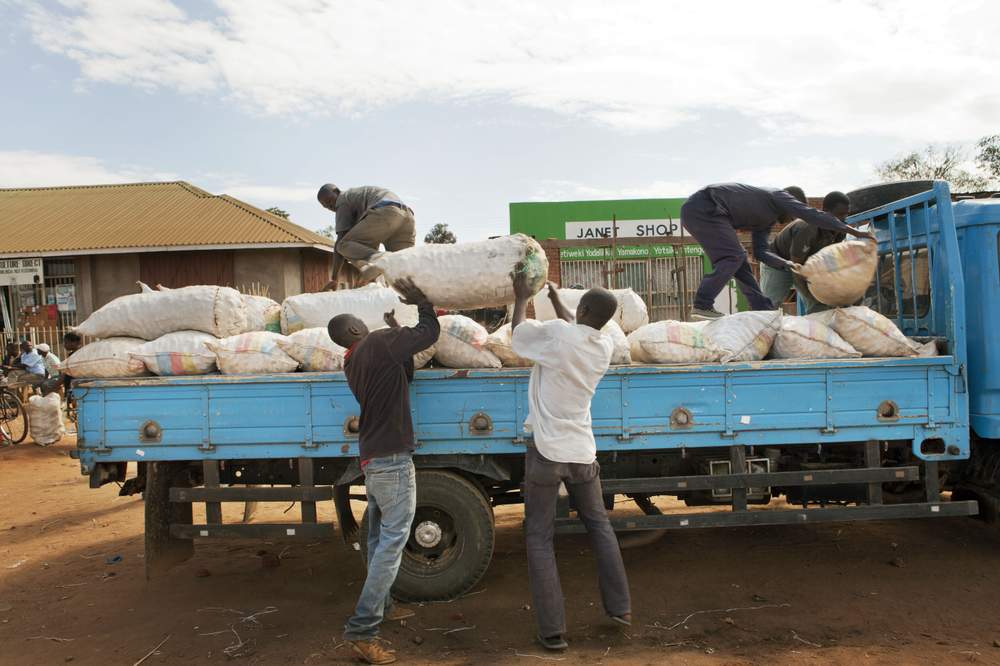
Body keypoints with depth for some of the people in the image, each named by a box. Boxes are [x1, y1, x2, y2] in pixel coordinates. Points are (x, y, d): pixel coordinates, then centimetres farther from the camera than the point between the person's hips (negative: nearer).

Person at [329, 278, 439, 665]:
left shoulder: (353, 363, 12)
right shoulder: (379, 343, -13)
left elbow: (402, 376, 20)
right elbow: (430, 333, -7)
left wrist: (396, 334, 14)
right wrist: (423, 303, 8)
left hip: (371, 458, 9)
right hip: (391, 459, -9)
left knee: (380, 538, 20)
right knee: (392, 541, -6)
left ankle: (381, 606, 34)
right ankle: (361, 630, -6)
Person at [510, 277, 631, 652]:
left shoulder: (556, 334, -15)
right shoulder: (605, 347, 2)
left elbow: (517, 333, 3)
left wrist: (522, 298, 20)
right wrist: (555, 299, 36)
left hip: (547, 452, -5)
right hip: (582, 452, 5)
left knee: (539, 539, 4)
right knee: (599, 526, 22)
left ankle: (553, 631, 4)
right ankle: (620, 607, 28)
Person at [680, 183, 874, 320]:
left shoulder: (766, 220, 25)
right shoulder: (779, 196, 1)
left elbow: (760, 252, 17)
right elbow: (813, 215, -7)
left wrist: (788, 265, 4)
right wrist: (852, 231, -4)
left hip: (698, 212, 10)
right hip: (703, 207, -10)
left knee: (738, 260, 10)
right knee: (733, 256, -16)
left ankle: (764, 310, 13)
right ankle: (702, 306, -21)